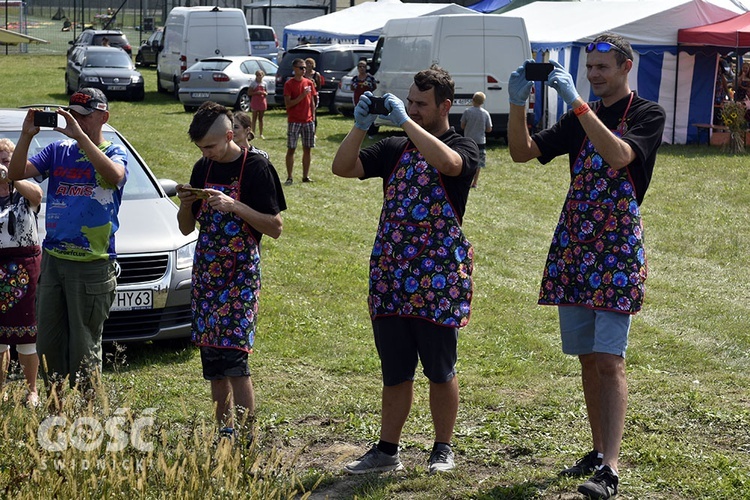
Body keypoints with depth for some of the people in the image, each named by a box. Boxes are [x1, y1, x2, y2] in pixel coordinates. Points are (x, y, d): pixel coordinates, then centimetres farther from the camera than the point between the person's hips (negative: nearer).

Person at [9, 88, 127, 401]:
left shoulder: (114, 153, -2)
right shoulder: (58, 151, 11)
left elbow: (114, 176, -26)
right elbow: (16, 173, 1)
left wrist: (81, 136, -29)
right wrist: (26, 136, -13)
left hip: (92, 266, -5)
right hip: (52, 260, 5)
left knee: (84, 349, 0)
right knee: (48, 343, 10)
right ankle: (54, 408, 21)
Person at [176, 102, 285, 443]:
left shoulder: (257, 168, -8)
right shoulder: (203, 168, 11)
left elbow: (275, 228, -11)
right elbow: (186, 228, 16)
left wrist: (234, 206, -20)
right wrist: (186, 204, -5)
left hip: (240, 276, -6)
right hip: (206, 273, 6)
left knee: (234, 357, -16)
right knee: (212, 363, 6)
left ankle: (248, 438, -11)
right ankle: (224, 434, 15)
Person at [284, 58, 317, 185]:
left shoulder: (309, 83, 9)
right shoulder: (289, 84, -5)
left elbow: (312, 102, 13)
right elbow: (288, 104, -12)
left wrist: (313, 118, 6)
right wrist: (302, 96, -19)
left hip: (308, 121, 4)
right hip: (294, 121, -4)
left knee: (308, 148, 6)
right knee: (291, 149, -2)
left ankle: (306, 176, 13)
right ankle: (289, 177, 3)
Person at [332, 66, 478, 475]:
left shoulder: (462, 148, -3)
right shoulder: (394, 150, 12)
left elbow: (447, 162, -27)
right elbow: (342, 167, 6)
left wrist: (405, 121, -24)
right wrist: (361, 126, -7)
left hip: (439, 276, -5)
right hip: (390, 273, 5)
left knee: (440, 370, 5)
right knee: (394, 371, 11)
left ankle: (442, 449, 18)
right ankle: (386, 451, 18)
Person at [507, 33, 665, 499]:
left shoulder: (648, 114, -3)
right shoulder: (580, 118, 13)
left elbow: (619, 155, -23)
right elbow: (523, 151, 7)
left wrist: (577, 102, -27)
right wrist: (518, 103, -9)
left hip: (618, 249, -6)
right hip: (573, 246, 6)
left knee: (609, 359, -12)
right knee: (587, 357, 10)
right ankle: (599, 451, 21)